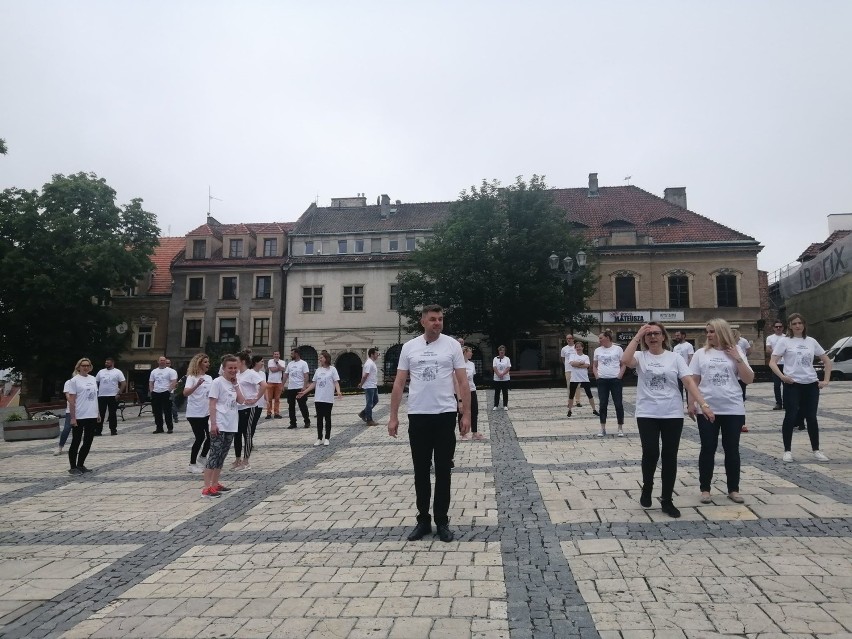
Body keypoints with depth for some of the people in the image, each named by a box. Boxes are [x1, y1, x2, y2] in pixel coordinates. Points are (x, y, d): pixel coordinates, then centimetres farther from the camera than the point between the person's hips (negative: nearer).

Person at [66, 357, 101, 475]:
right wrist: (73, 417, -14)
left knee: (88, 442, 11)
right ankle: (73, 467, 14)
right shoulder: (74, 380, -8)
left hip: (92, 417, 6)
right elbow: (71, 400, -10)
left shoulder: (93, 379, 11)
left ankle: (80, 465, 23)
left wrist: (98, 413, 14)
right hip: (79, 417, -6)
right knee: (76, 442, 4)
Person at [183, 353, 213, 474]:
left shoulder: (209, 378, 9)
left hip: (207, 413, 7)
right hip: (195, 414, -7)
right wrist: (197, 385, -41)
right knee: (200, 438, -6)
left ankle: (202, 457, 26)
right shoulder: (192, 377, -11)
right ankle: (192, 464, 10)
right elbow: (185, 393, -28)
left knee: (211, 436, 5)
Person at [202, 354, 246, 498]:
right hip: (219, 426, -7)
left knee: (222, 456, 12)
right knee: (215, 454, -8)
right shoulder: (217, 382, -10)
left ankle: (215, 484, 21)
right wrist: (213, 423, -18)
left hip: (231, 426, 7)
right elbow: (212, 404, -13)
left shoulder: (234, 383, 11)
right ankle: (206, 488, -5)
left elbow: (241, 401, 1)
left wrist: (235, 384, -3)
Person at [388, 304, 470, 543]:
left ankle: (442, 521, 19)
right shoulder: (409, 347, 3)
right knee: (421, 471, 10)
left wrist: (466, 414, -6)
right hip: (418, 416, 1)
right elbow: (399, 384, 5)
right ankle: (423, 520, 23)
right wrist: (393, 417, 1)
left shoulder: (452, 345, 0)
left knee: (443, 471, 7)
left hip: (445, 415, -1)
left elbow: (463, 382, 0)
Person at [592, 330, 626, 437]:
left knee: (618, 404, 0)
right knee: (602, 404, 3)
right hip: (602, 380, 3)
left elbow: (623, 365, 2)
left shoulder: (618, 349, -1)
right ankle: (603, 428, 10)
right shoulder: (597, 350, 8)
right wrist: (597, 376, 0)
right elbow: (594, 366, 14)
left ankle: (620, 428, 10)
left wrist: (619, 376, -9)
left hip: (615, 380, -2)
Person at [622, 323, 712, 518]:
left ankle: (666, 500, 19)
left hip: (673, 414, 2)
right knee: (650, 453, -9)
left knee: (670, 456, 5)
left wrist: (703, 404, -14)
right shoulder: (640, 357, 1)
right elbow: (625, 360, -22)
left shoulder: (675, 358, 4)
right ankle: (647, 488, 21)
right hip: (647, 414, -1)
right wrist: (637, 336, -16)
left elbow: (689, 381, -3)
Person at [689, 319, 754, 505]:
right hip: (707, 409, 0)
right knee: (707, 449, 4)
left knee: (732, 449, 8)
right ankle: (705, 489, 14)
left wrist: (737, 359, -11)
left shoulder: (736, 352, 2)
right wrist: (691, 403, -3)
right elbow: (694, 381, 3)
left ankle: (733, 489, 21)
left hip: (733, 409, 0)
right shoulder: (701, 353, 3)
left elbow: (749, 379, -4)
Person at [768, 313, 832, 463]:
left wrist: (826, 380, 6)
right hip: (792, 384, -3)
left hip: (811, 384, 4)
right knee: (790, 417, -2)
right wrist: (782, 376, -22)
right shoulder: (784, 341, -2)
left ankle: (816, 450, 21)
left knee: (811, 418, 9)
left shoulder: (811, 341, 9)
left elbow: (827, 361, 16)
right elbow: (772, 362, -8)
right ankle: (788, 451, 7)